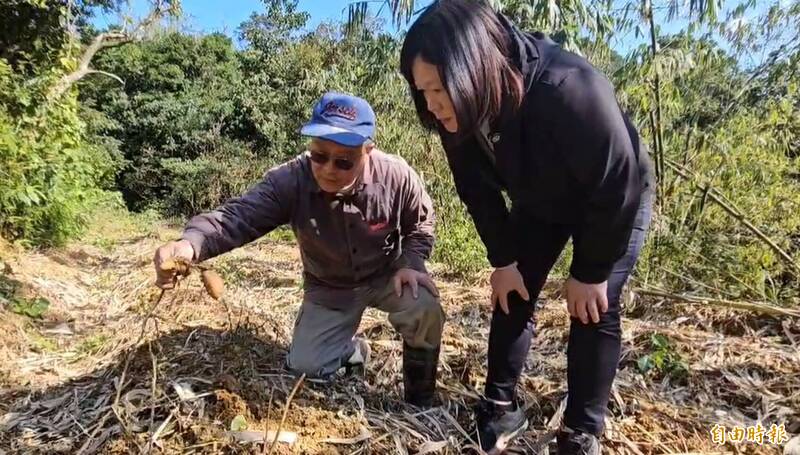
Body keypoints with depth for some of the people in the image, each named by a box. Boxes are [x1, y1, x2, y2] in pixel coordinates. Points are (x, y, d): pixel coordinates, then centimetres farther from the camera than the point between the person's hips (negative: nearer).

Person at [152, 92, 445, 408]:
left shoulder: (397, 175, -24)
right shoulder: (289, 181, -26)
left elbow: (420, 224, -6)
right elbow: (240, 216, -38)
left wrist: (410, 263, -23)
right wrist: (191, 243, -58)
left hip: (387, 276, -1)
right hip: (329, 288, 1)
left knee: (425, 307, -30)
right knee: (305, 366, -3)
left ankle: (420, 402, -2)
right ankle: (354, 350, 33)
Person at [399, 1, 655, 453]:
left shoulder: (571, 92, -42)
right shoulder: (459, 115, -24)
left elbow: (616, 189, -30)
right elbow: (478, 191, -8)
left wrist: (591, 273, -20)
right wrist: (504, 259, -7)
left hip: (616, 204, -4)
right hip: (538, 204, 5)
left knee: (594, 309, -9)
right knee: (513, 294, 1)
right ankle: (501, 408, 16)